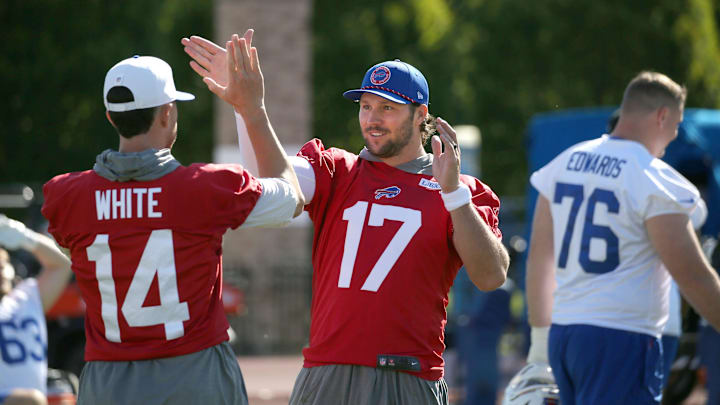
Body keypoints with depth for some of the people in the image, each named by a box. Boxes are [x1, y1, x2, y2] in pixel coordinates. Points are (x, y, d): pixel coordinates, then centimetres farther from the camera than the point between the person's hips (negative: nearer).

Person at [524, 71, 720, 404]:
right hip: (621, 339, -8)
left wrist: (541, 334, 25)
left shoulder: (564, 163, 11)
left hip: (562, 335, 8)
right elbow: (693, 277, -12)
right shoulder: (655, 181, -11)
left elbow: (540, 258, 17)